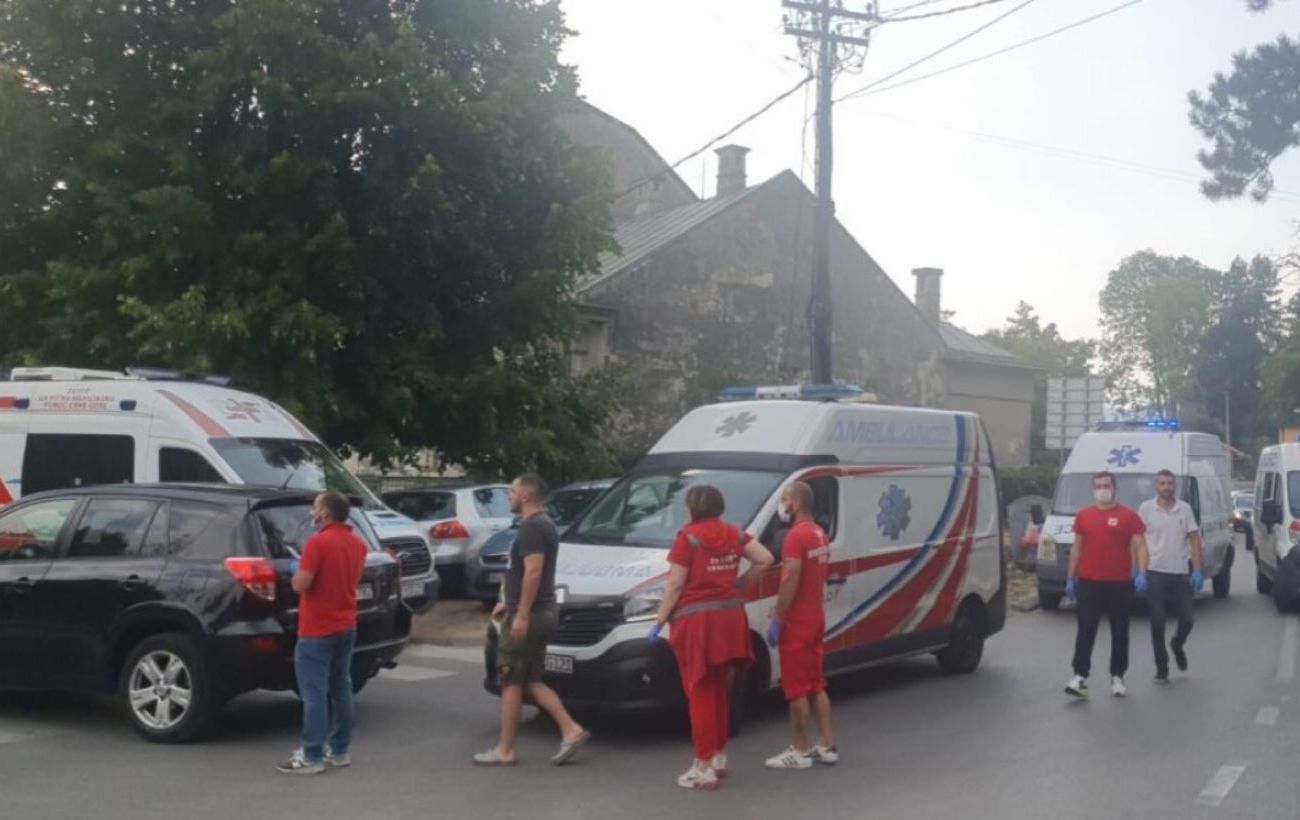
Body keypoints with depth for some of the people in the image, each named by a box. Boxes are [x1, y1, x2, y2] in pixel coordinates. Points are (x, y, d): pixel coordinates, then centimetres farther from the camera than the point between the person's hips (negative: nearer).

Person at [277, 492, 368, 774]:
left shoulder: (318, 542, -18)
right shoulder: (357, 544, 8)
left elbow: (300, 584, -20)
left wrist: (298, 571, -1)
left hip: (317, 630, -8)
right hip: (346, 627, 8)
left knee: (314, 692, -5)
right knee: (340, 688, 13)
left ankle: (312, 757, -3)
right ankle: (340, 750, 18)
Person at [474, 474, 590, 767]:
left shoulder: (530, 528, -16)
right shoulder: (545, 525, 17)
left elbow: (533, 572, -25)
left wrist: (522, 614, -25)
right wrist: (509, 603, 26)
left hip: (528, 615, -10)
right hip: (543, 613, 10)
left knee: (510, 682, -1)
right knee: (532, 681, 13)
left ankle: (504, 750, 5)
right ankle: (571, 730, 5)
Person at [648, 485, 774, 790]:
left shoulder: (689, 537, -10)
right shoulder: (734, 534, 8)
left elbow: (675, 585, -12)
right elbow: (765, 559, 5)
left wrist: (660, 621, -6)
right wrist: (739, 583, 13)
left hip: (696, 620, -6)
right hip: (728, 617, 6)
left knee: (700, 694, -1)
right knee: (718, 690, 19)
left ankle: (704, 768, 1)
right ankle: (719, 757, 27)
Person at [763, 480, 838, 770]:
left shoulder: (797, 536, -18)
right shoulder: (820, 535, 12)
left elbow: (790, 581, -22)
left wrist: (776, 619, -17)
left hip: (796, 622, -9)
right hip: (816, 619, 9)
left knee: (796, 689, -2)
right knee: (816, 686, 14)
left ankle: (800, 751, 3)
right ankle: (827, 746, 17)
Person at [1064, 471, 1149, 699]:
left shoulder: (1128, 516, 0)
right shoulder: (1083, 516, 7)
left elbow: (1140, 546, -4)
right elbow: (1076, 549, 12)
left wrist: (1141, 573, -18)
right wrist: (1070, 579, 9)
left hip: (1120, 584, -1)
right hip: (1089, 583, 1)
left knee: (1119, 632, 9)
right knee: (1086, 631, -2)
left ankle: (1117, 677, 18)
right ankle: (1080, 676, -3)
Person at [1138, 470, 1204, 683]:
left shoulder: (1185, 509, 5)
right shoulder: (1146, 508, -1)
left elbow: (1194, 540, 5)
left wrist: (1198, 570, -2)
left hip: (1180, 574, 2)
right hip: (1155, 574, -2)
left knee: (1186, 620, 3)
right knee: (1157, 624, 0)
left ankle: (1178, 644, 35)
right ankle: (1161, 668, 9)